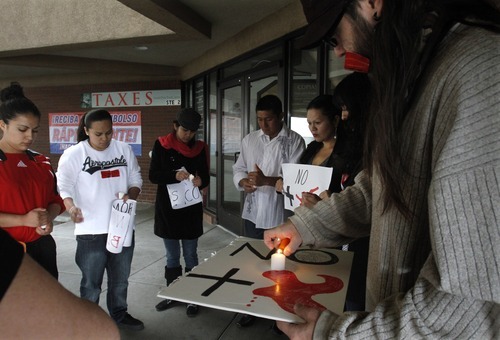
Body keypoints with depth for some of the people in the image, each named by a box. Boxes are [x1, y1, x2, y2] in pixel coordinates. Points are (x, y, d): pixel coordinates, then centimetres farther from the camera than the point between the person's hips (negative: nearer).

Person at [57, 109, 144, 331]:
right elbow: (64, 186, -12)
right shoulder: (73, 154, -8)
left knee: (120, 278, 20)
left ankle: (119, 314, 40)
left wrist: (130, 196, -12)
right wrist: (71, 207, -31)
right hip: (91, 231, -4)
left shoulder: (124, 150, 3)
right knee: (91, 282, 10)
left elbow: (135, 179, 8)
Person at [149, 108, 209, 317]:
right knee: (172, 256, 13)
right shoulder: (162, 145, -3)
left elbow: (205, 176, 5)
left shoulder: (199, 148, 2)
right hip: (167, 208, 0)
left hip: (191, 209, 0)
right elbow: (153, 175, -8)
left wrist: (200, 180, -19)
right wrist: (174, 175, -25)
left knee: (190, 256, 8)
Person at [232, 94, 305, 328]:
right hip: (253, 212, 4)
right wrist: (243, 181, -12)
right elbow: (238, 168, 10)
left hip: (280, 214, -4)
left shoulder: (295, 141, -7)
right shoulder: (249, 140, 7)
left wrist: (266, 180, -27)